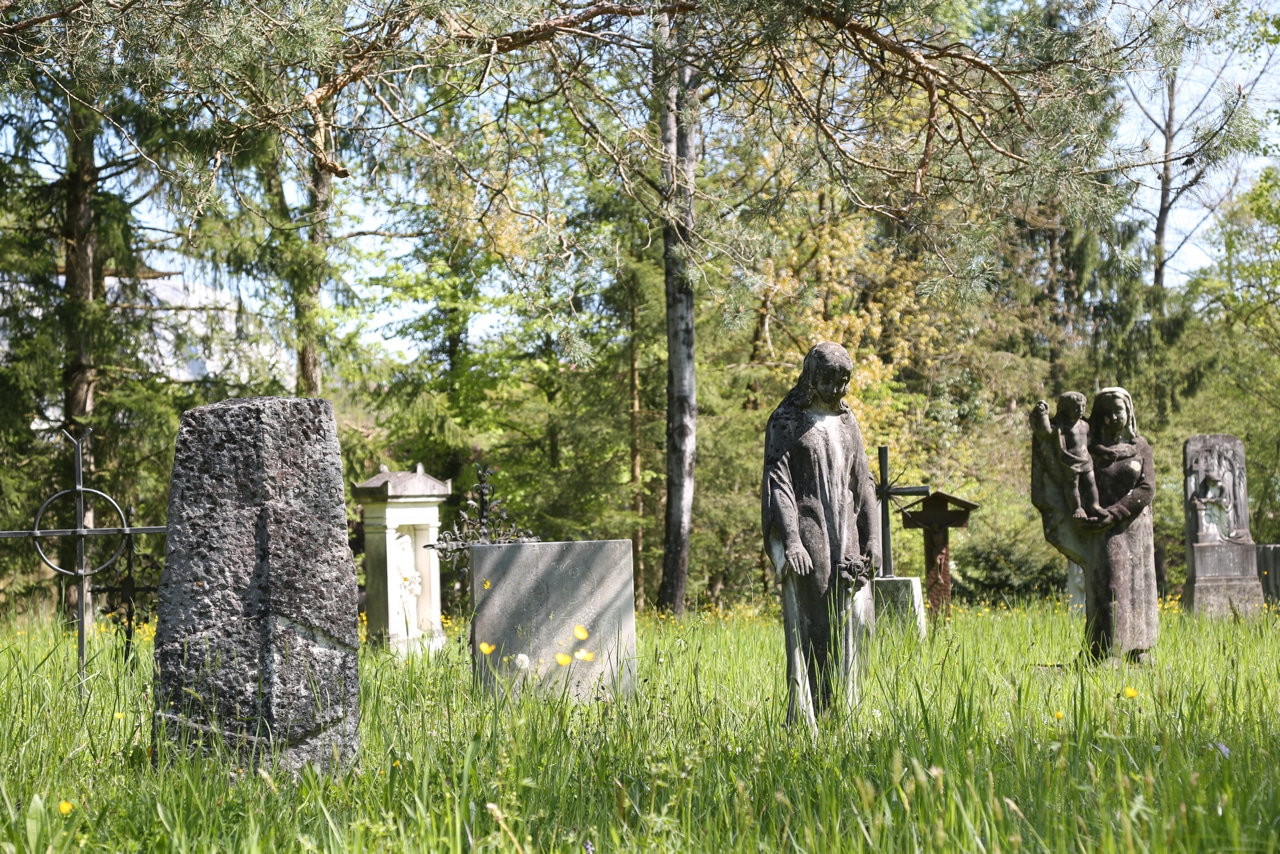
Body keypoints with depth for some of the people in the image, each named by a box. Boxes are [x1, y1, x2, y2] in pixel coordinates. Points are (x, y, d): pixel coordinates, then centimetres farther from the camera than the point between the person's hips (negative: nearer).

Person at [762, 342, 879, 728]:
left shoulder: (847, 422, 16)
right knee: (806, 623, -8)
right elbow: (777, 482, -9)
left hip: (845, 534, 5)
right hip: (806, 530, -5)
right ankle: (802, 717, -6)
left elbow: (862, 484, 16)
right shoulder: (786, 421, -1)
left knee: (851, 619, -1)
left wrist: (872, 538, 6)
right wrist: (790, 540, -20)